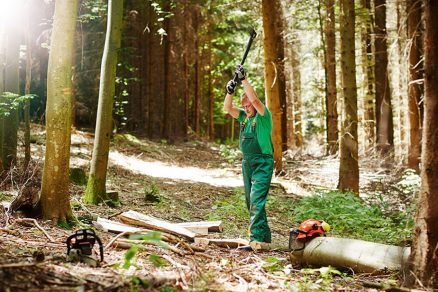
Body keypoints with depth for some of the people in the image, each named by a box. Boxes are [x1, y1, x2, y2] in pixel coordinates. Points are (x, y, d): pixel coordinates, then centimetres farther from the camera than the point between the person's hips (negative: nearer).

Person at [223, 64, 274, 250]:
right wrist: (230, 92, -13)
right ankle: (264, 237, 19)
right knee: (251, 202, 11)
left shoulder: (263, 115, -7)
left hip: (263, 163, -8)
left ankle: (257, 239, -21)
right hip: (247, 163, 8)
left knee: (257, 201, -17)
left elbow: (254, 99, -23)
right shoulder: (244, 116, 13)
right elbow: (228, 108, 3)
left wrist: (243, 79, -21)